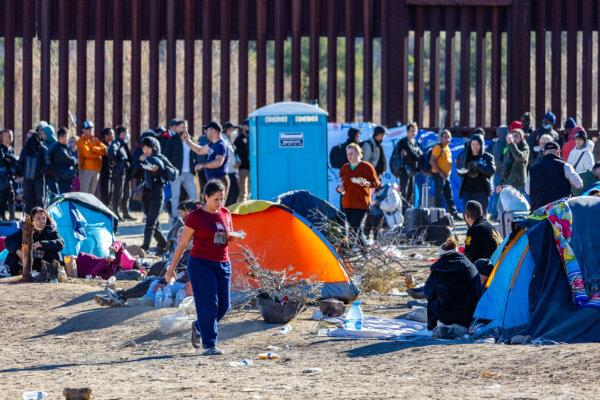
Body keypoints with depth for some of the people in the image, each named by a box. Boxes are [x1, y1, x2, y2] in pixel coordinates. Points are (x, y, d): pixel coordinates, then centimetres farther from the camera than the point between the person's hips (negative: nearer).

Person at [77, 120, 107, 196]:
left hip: (96, 169, 7)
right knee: (84, 193, -10)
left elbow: (103, 150, 2)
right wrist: (98, 153, -4)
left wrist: (93, 148, -10)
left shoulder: (95, 140, 16)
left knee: (92, 193, 13)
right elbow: (86, 153, -17)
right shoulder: (81, 141, -4)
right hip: (86, 169, -7)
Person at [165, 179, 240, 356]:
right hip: (201, 264, -6)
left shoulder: (225, 214, 9)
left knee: (224, 305, 5)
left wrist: (232, 236, -4)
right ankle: (209, 345, -7)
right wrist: (172, 268, -2)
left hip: (223, 265, 6)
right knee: (208, 303, -11)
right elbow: (182, 244, -3)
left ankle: (198, 327, 31)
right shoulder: (195, 216, -7)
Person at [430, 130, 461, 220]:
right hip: (438, 175, -9)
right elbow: (432, 161, -21)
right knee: (439, 195, -5)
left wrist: (448, 172, 13)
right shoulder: (438, 147, -14)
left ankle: (453, 213, 18)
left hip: (446, 175, 9)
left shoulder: (447, 147, 13)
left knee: (449, 195, 12)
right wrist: (440, 173, -22)